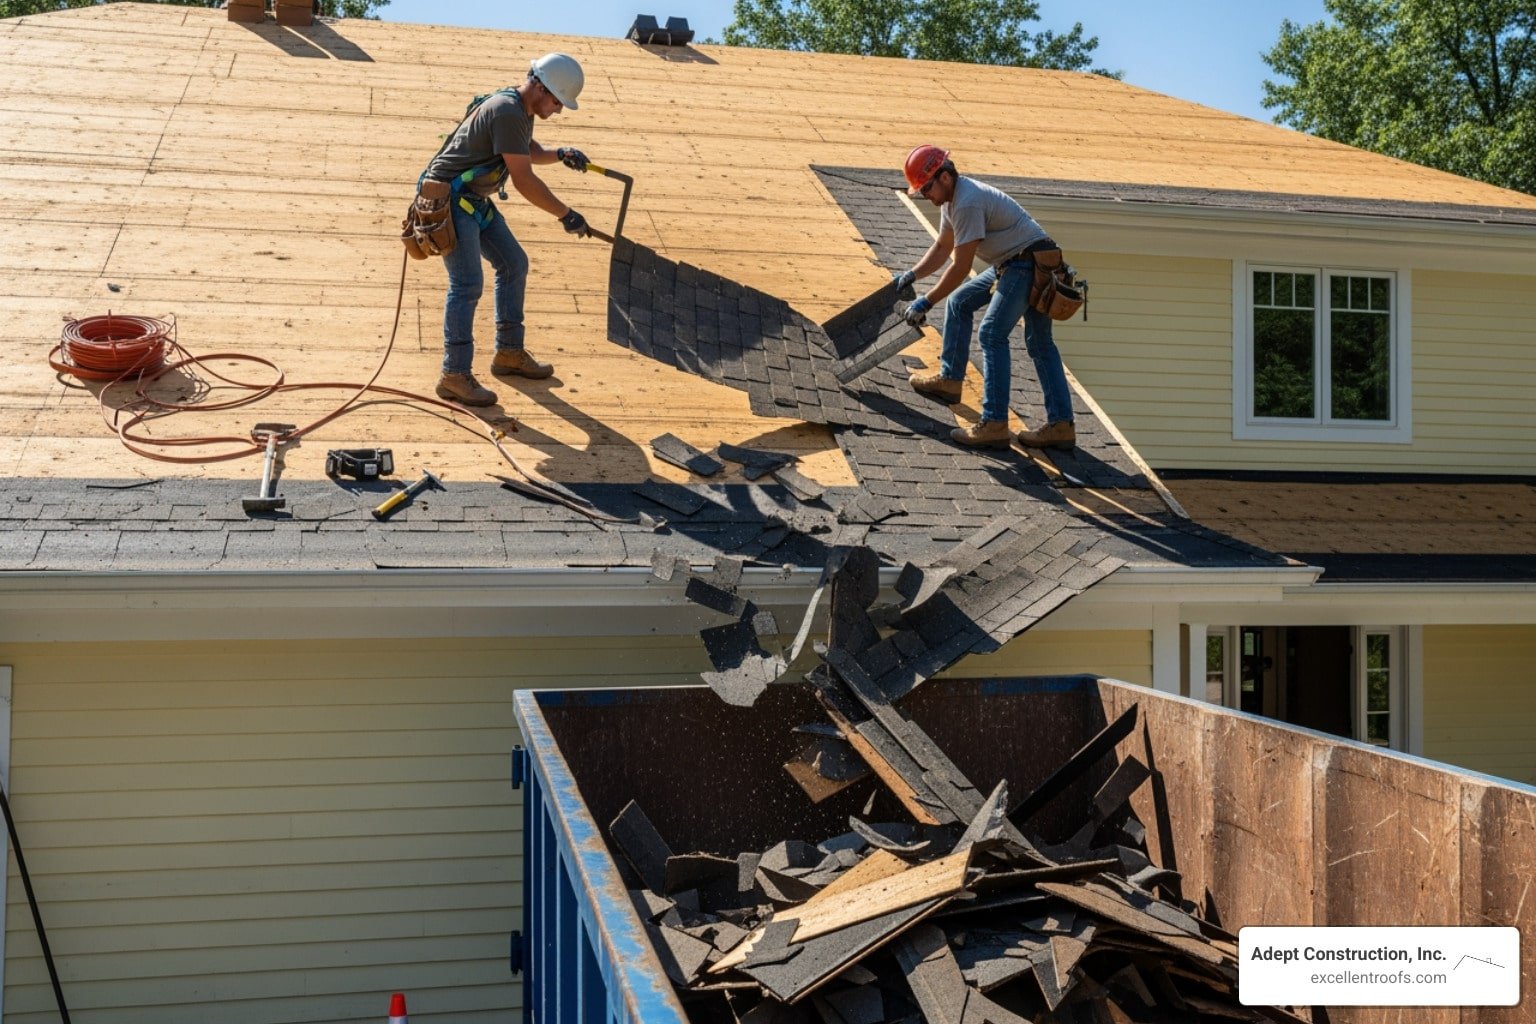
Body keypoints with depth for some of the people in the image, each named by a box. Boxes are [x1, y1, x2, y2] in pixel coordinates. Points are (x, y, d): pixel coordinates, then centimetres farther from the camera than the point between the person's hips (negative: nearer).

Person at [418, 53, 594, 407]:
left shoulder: (523, 109, 8)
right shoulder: (507, 113, -23)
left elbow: (529, 152, 27)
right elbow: (524, 181, -24)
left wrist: (559, 154, 7)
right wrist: (566, 215, -17)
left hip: (475, 201, 10)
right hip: (450, 200, -10)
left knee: (514, 264, 14)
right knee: (467, 284, -17)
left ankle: (509, 353, 23)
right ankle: (455, 375, -15)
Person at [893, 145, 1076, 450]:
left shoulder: (967, 203, -21)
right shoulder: (952, 198, 12)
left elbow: (960, 268, -20)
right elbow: (942, 247, 25)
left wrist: (926, 302, -14)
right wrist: (912, 275, 13)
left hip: (1030, 263, -11)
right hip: (1012, 264, 11)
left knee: (992, 334, -16)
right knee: (959, 302, 16)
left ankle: (994, 425, -20)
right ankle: (950, 379, 25)